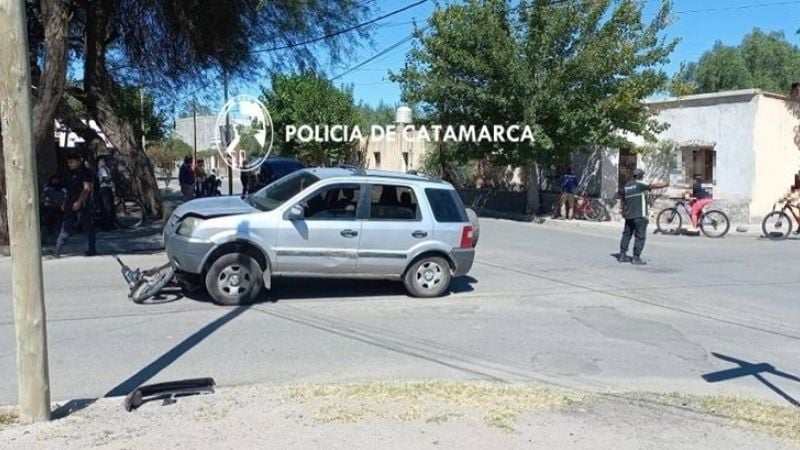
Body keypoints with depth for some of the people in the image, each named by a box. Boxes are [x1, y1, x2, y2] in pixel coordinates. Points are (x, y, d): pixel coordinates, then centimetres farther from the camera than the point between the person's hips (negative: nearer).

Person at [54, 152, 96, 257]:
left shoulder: (85, 172, -9)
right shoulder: (70, 174, 16)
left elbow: (87, 188, -18)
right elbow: (69, 190, 22)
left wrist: (79, 202, -24)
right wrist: (66, 203, 17)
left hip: (83, 205, -8)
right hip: (71, 205, 8)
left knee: (88, 227, 2)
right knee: (66, 226, 3)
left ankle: (92, 250, 12)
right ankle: (57, 250, 0)